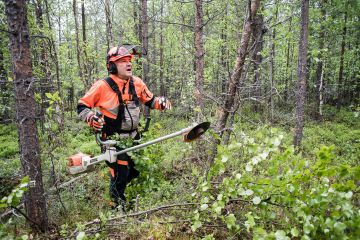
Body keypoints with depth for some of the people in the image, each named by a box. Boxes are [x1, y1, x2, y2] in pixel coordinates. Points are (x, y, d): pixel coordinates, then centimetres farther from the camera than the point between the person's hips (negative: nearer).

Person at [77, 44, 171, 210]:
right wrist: (91, 118, -26)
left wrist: (161, 102, -6)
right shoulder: (102, 86, -15)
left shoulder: (137, 83, -1)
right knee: (120, 175, 0)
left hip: (133, 137, 6)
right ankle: (118, 206, 28)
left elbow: (150, 100, 14)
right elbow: (82, 106, -7)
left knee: (138, 170, 19)